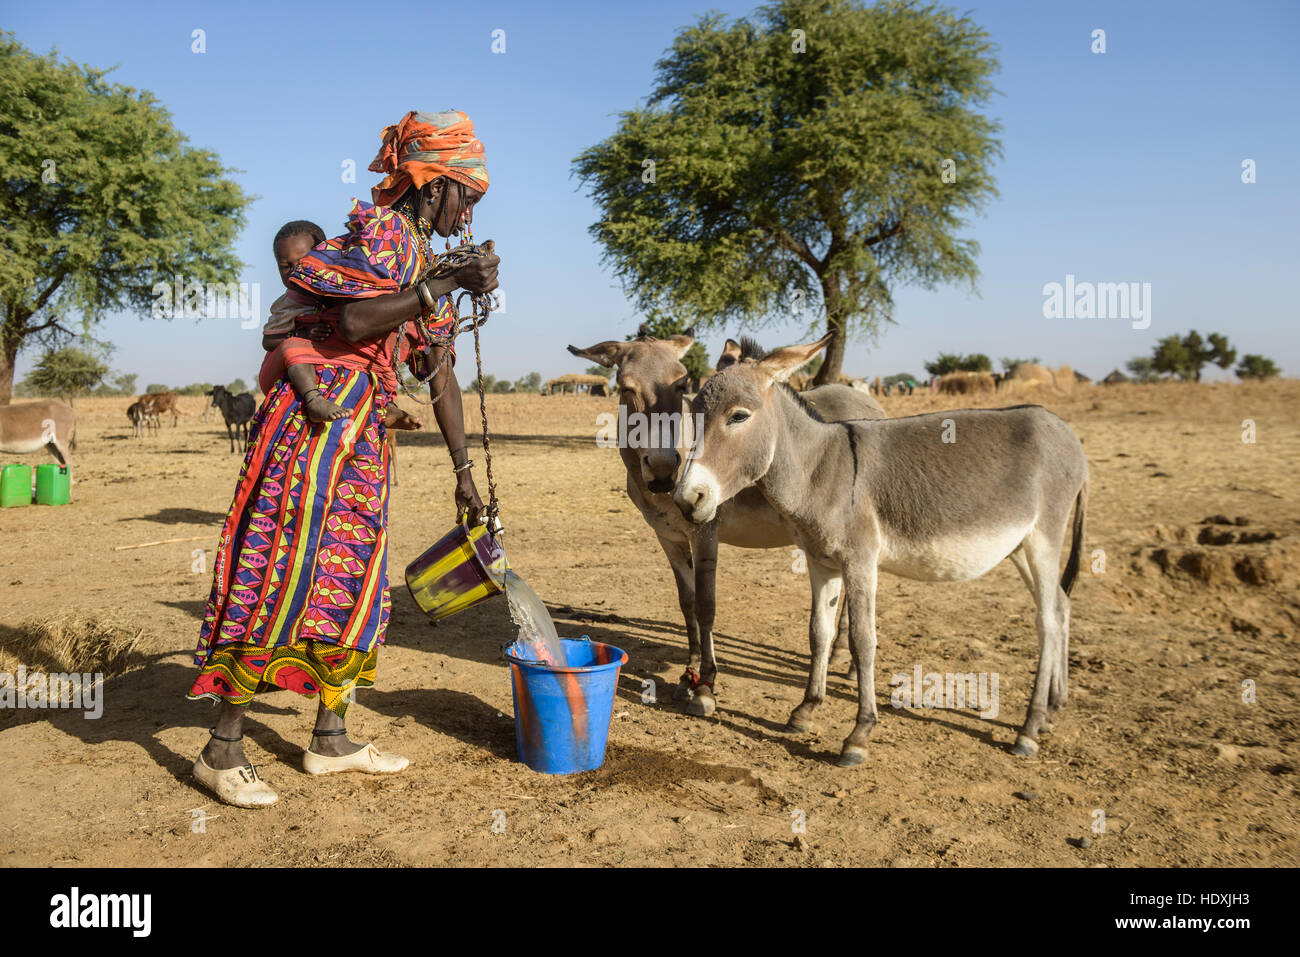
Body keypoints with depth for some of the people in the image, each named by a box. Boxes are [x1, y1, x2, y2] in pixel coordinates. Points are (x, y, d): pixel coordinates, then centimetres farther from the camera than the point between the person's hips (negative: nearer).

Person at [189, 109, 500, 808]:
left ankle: (329, 739, 19)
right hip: (317, 414, -9)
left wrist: (463, 472, 20)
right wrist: (445, 287, -20)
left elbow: (442, 378, 21)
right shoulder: (381, 227, -4)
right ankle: (223, 750, -2)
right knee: (283, 573, -10)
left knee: (352, 580, 9)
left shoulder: (425, 264, 22)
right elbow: (353, 320, -21)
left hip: (363, 432, 9)